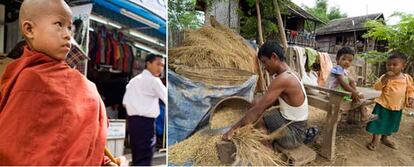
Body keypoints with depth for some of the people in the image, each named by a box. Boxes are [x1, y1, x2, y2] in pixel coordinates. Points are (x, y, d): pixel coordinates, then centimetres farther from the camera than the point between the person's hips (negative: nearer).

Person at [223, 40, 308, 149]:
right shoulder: (288, 75, 5)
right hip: (292, 124, 9)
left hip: (293, 134, -9)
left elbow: (258, 109, -25)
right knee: (257, 103, 7)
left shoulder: (283, 79, -26)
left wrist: (234, 129, -18)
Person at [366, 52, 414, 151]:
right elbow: (376, 87, -20)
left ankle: (385, 138, 40)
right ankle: (375, 140, 15)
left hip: (397, 107, 4)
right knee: (379, 123, 2)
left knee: (391, 124, 20)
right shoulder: (385, 77, -10)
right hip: (383, 105, -3)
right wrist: (386, 78, -29)